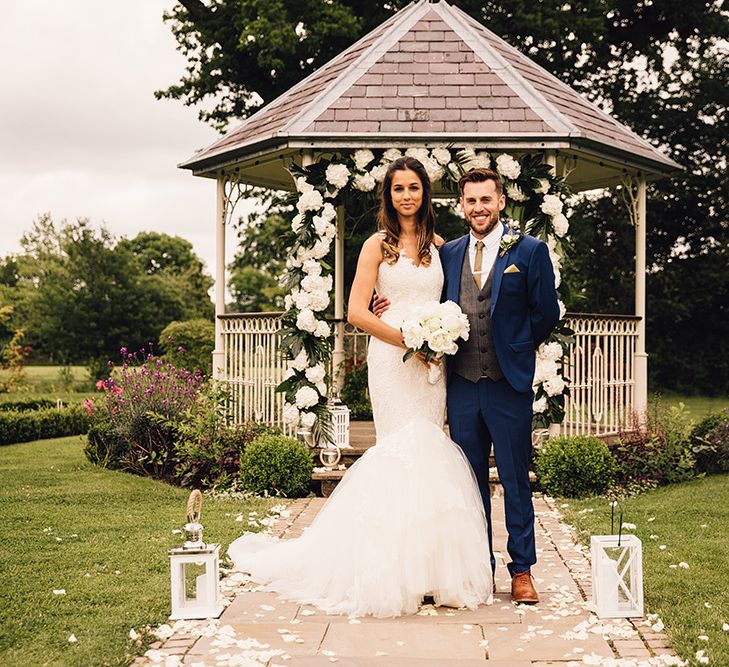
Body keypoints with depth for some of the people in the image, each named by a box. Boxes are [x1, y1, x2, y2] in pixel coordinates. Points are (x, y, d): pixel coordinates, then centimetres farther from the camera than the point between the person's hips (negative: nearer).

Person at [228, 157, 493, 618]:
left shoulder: (438, 246, 14)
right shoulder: (378, 245, 1)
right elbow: (357, 312, -6)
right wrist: (409, 341, -10)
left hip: (431, 362, 4)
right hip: (392, 359, -4)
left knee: (427, 454, 1)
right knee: (403, 452, -8)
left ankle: (428, 565, 8)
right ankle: (398, 567, 1)